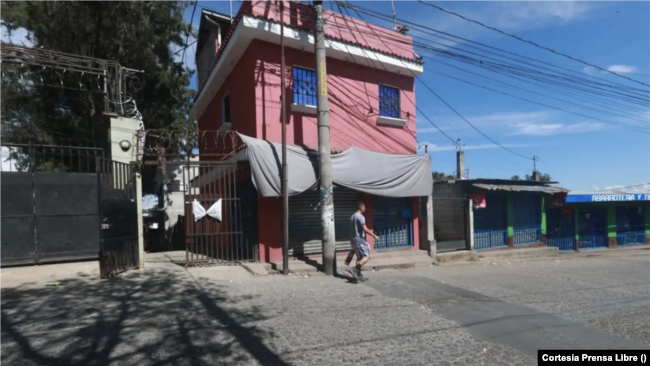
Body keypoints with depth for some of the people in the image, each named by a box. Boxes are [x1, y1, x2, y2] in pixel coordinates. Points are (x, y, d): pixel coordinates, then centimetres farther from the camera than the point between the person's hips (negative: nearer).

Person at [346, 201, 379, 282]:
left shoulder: (352, 216, 14)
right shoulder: (360, 217, -14)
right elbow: (365, 229, -21)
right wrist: (374, 236, -13)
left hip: (353, 240, 9)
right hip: (359, 240, -9)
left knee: (359, 257, 15)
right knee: (367, 256, -4)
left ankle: (358, 275, 15)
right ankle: (355, 270, -16)